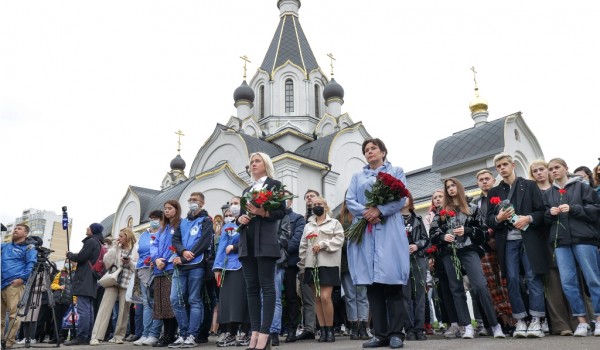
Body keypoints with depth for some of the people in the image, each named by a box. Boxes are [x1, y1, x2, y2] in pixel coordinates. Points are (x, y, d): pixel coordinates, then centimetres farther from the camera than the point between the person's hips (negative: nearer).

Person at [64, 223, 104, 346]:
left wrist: (69, 255, 5)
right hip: (92, 280, 10)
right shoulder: (98, 243, 23)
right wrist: (73, 255, 16)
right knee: (89, 309, 7)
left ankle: (81, 337, -15)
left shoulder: (91, 241, -6)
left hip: (85, 279, -10)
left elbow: (80, 258, -12)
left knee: (83, 309, -13)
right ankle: (88, 337, 7)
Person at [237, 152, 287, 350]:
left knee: (267, 286, -8)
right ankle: (255, 332, 5)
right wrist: (240, 218, 0)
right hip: (247, 242, 6)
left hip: (265, 241, -6)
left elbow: (282, 212, -4)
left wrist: (263, 212, -19)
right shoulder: (247, 190, 24)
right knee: (252, 287, 3)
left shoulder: (274, 185, 6)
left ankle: (265, 333, -9)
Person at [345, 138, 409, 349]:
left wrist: (379, 211, -15)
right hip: (364, 231, 3)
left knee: (392, 279, -8)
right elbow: (349, 200, 8)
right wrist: (365, 213, -11)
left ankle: (395, 333, -2)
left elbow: (401, 198, 0)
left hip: (388, 230, -2)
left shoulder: (396, 172, 15)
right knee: (372, 283, -1)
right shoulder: (357, 177, 23)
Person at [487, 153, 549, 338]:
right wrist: (498, 218, -12)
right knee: (513, 280, -1)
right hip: (507, 241, 2)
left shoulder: (530, 185, 10)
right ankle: (520, 321, 7)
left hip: (529, 238, -2)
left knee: (533, 278, -4)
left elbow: (541, 210, 3)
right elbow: (489, 220, 9)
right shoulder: (494, 192, 15)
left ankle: (536, 321, 1)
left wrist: (528, 219, -15)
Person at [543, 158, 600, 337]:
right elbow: (544, 217, 18)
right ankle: (582, 320, 9)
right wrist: (550, 213, -4)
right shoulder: (548, 193, 18)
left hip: (583, 238, -3)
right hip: (560, 241, 3)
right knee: (567, 282, -1)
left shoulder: (581, 186, 7)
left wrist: (573, 209, -11)